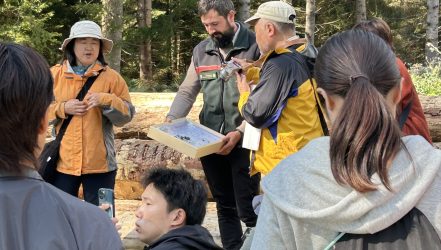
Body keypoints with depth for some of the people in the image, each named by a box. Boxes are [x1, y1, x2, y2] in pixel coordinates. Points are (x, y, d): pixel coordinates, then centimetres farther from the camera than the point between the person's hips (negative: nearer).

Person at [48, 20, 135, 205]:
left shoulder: (111, 77, 0)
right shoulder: (54, 75, 3)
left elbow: (127, 115, -2)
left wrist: (106, 101, -19)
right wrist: (63, 108, -11)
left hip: (99, 162, -1)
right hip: (63, 161, 1)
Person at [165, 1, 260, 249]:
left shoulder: (255, 46, -8)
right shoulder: (201, 51, 10)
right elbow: (187, 92, 15)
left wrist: (240, 132, -20)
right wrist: (171, 120, -2)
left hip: (243, 142, -5)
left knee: (247, 208, -4)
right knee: (225, 206, 13)